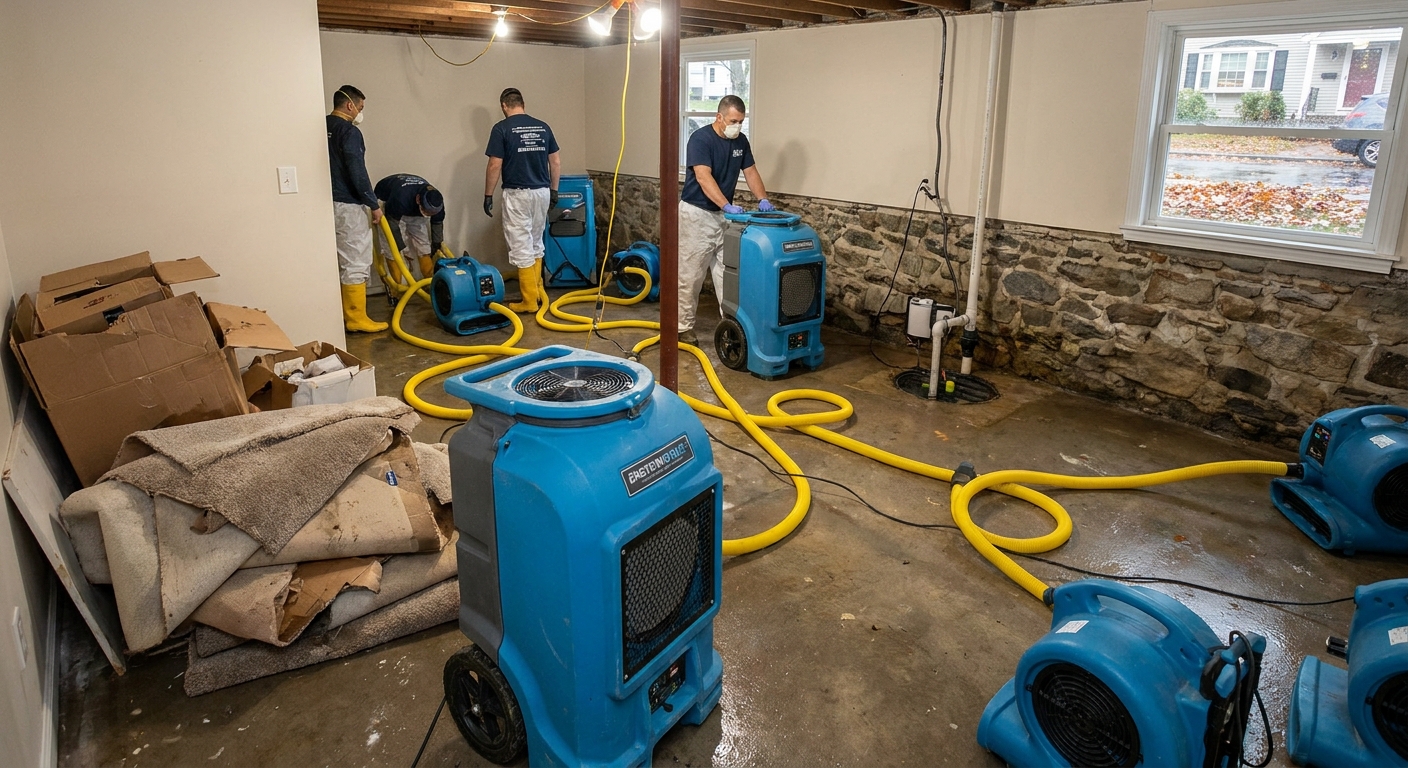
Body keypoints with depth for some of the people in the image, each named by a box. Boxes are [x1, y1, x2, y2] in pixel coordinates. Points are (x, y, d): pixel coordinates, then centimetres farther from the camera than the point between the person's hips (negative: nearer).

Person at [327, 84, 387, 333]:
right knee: (357, 263, -5)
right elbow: (357, 172, -19)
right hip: (347, 205, -9)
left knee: (341, 262, 14)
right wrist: (374, 204, -12)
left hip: (329, 203, 9)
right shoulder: (349, 131, -14)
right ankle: (357, 318, -3)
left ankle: (344, 313, 20)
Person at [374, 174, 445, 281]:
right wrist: (402, 248, -24)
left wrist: (436, 246, -1)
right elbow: (393, 225, -30)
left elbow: (437, 224, -8)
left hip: (415, 211, 4)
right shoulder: (399, 197, -45)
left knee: (425, 250, -3)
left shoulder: (436, 201, -29)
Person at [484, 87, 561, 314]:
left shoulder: (501, 128, -8)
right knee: (536, 243, 21)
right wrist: (554, 190, 17)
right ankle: (538, 289, 28)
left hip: (518, 194, -6)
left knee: (521, 247, 0)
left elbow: (495, 166, -11)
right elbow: (556, 162, 8)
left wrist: (488, 195, -2)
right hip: (542, 192, 6)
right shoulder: (542, 127, 7)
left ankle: (530, 300, 2)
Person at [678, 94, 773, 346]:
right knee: (690, 274, -2)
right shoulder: (700, 139, -17)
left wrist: (763, 199, -12)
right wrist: (727, 205, -38)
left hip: (724, 214, 7)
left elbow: (751, 173, 6)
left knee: (727, 272, 7)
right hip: (696, 213, -7)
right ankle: (684, 326, 8)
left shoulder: (741, 141, 5)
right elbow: (703, 177, -28)